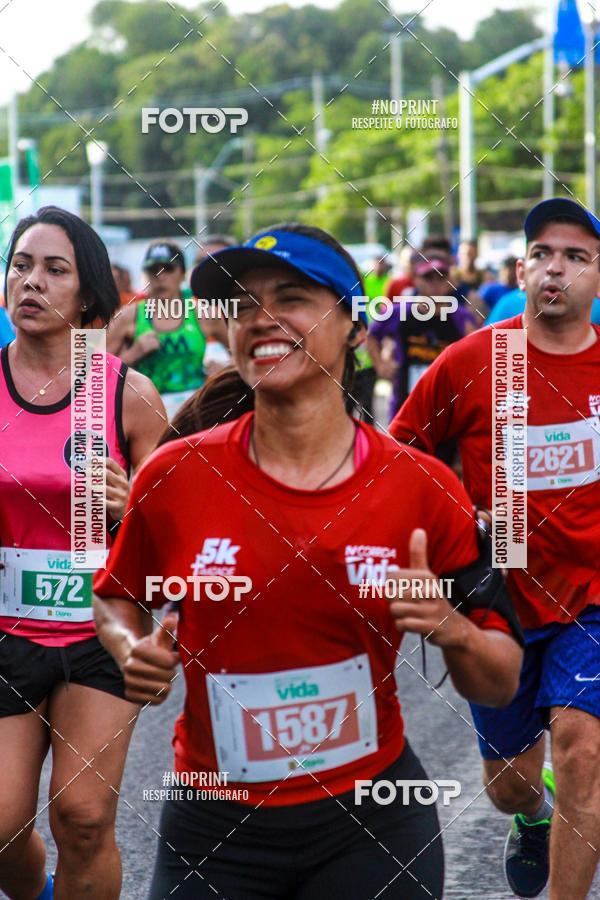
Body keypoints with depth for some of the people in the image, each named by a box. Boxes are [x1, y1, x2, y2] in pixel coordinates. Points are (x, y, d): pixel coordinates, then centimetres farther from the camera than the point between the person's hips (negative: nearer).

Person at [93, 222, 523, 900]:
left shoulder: (423, 490, -8)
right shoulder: (173, 476, -8)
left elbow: (500, 684, -1)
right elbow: (117, 598, 11)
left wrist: (451, 629, -22)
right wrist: (133, 650, -10)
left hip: (373, 824, 0)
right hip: (212, 835, 0)